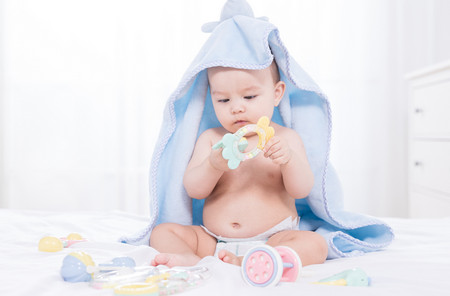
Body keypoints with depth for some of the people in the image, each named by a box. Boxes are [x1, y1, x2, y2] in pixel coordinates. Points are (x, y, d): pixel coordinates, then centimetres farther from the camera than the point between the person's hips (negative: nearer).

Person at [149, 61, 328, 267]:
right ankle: (192, 260, -38)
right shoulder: (210, 139, 8)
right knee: (162, 231, -10)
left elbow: (302, 190, -6)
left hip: (271, 241, -2)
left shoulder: (286, 139, 3)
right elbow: (193, 190, -1)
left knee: (315, 245, -28)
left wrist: (288, 159, -26)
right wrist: (213, 166, -22)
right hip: (212, 241, 3)